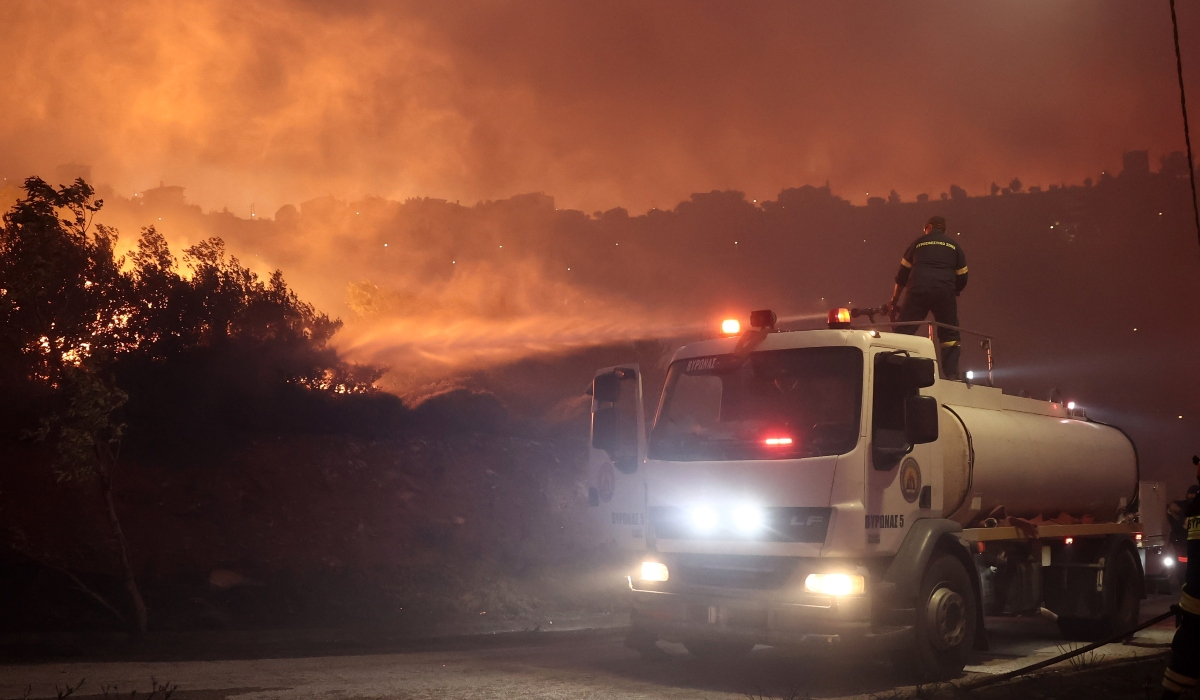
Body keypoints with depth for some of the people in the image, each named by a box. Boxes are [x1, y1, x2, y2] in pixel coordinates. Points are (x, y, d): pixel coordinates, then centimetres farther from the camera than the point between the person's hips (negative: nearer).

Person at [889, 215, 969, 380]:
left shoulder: (919, 243, 20)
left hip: (918, 289, -1)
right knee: (950, 334, 9)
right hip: (945, 291, 1)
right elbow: (962, 278, 19)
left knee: (902, 332, 3)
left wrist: (894, 299, 28)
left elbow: (902, 274, 21)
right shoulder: (954, 246, 21)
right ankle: (952, 375, -2)